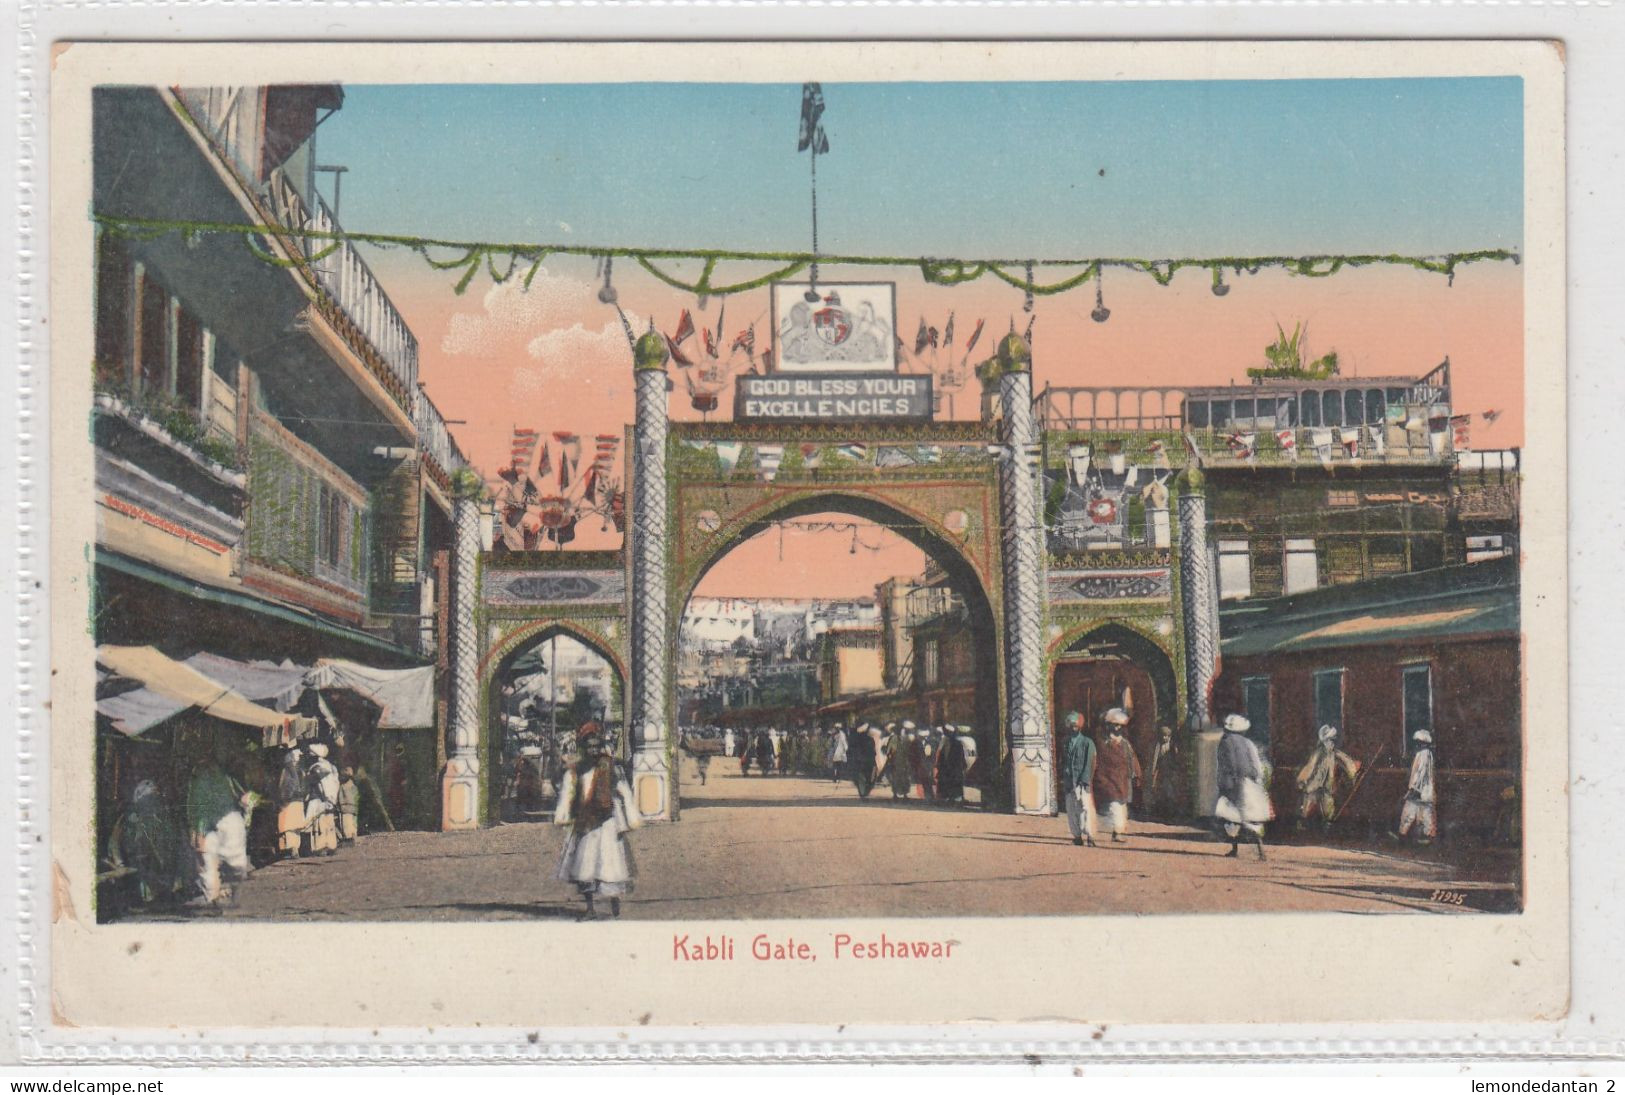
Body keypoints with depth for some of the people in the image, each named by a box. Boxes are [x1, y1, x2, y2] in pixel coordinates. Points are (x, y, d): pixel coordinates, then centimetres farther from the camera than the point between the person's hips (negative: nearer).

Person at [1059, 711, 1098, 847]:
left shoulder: (1087, 742, -3)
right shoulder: (1066, 743, 13)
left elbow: (1089, 763, -7)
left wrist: (1084, 781, -15)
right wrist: (1063, 778, 8)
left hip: (1082, 781, -6)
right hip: (1069, 782, 6)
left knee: (1085, 808, -12)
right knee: (1071, 810, 6)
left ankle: (1089, 836, -12)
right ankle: (1077, 835, 14)